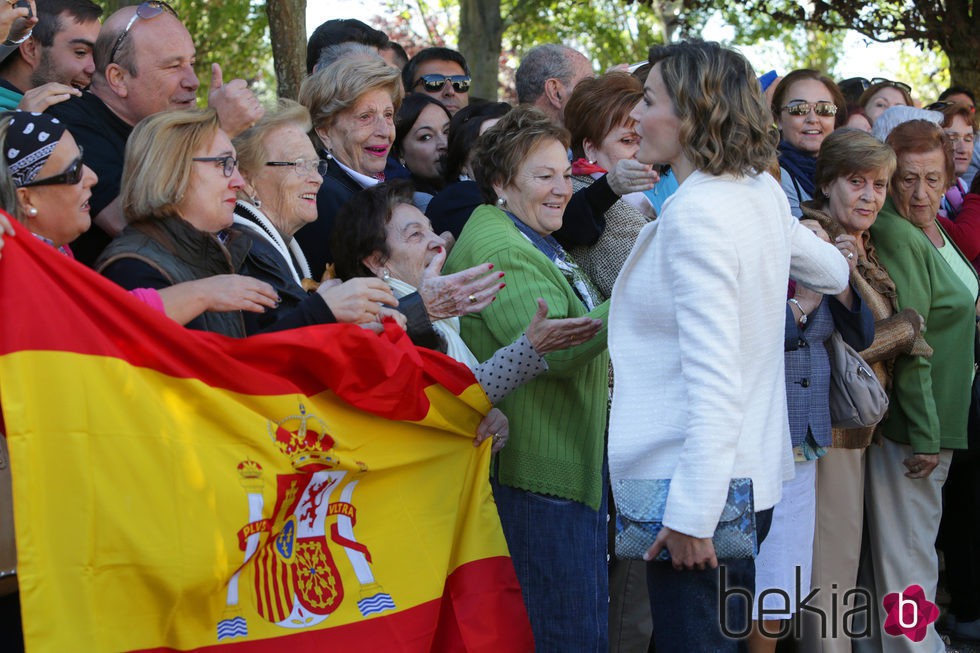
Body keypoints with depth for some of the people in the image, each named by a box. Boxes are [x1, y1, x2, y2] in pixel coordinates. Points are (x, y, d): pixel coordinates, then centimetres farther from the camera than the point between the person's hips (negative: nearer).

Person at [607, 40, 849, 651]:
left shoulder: (696, 213, -18)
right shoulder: (763, 193, 8)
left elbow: (714, 378, -23)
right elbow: (832, 271, 27)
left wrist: (690, 512, -22)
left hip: (701, 486, -10)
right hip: (753, 474, 10)